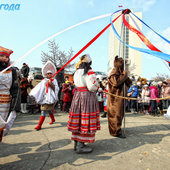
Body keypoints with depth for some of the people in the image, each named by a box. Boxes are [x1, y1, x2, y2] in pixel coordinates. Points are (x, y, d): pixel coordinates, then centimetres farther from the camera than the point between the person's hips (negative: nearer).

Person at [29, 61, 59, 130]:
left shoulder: (54, 80, 5)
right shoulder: (44, 81, 11)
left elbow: (56, 89, -3)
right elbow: (38, 88, 5)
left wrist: (51, 84, -15)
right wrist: (32, 94, -4)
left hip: (51, 98, -3)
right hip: (44, 98, 4)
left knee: (44, 111, -10)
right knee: (49, 110, 13)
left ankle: (39, 125, -7)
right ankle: (53, 119, 39)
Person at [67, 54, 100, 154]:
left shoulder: (77, 72, 12)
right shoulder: (89, 72, -11)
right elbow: (92, 87, -17)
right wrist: (97, 86, 5)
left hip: (77, 96, 8)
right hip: (88, 97, -8)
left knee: (78, 121, 13)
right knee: (85, 121, 0)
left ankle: (77, 143, 25)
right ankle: (80, 146, 7)